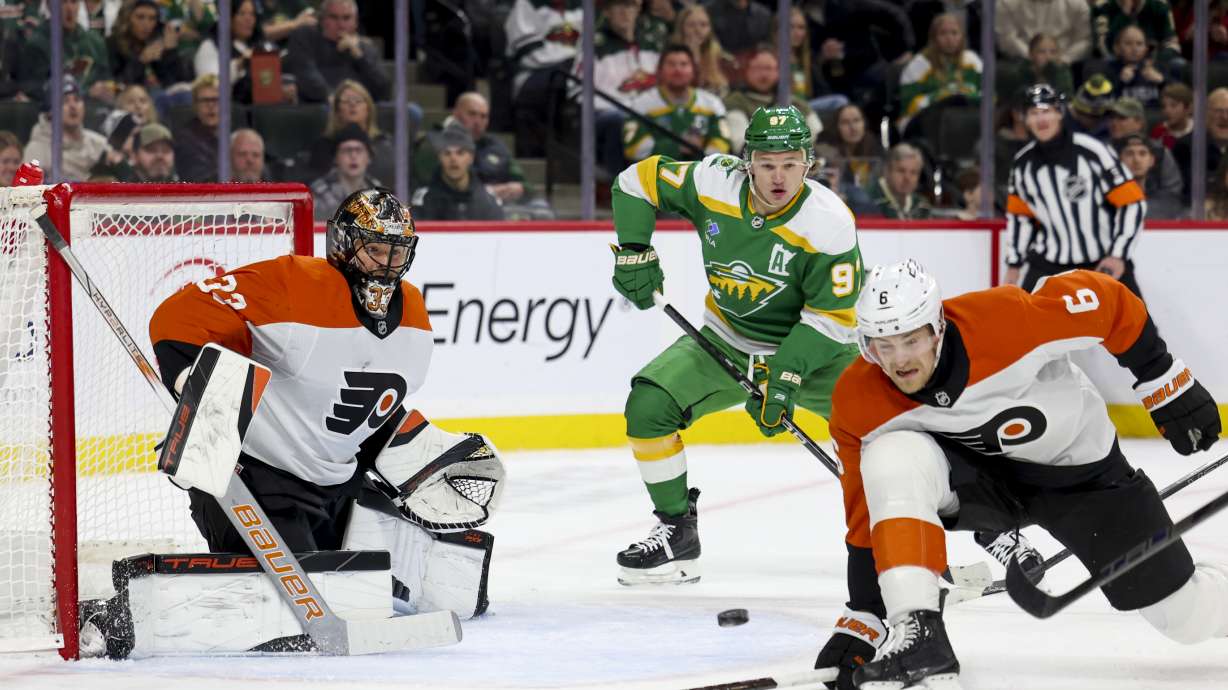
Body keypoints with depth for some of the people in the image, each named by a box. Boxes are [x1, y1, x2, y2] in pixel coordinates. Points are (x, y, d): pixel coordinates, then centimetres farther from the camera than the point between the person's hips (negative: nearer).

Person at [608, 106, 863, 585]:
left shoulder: (829, 222, -25)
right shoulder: (712, 183, -18)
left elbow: (832, 316, -21)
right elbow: (637, 181, -1)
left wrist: (786, 378, -29)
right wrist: (634, 252, -10)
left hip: (813, 347, -2)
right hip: (727, 342, 2)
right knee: (648, 405, -16)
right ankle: (677, 532, 0)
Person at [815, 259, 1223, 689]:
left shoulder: (1002, 320, -33)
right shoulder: (858, 405, -22)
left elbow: (1106, 301, -18)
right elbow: (867, 519, -11)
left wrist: (1167, 384, -11)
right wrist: (861, 624, -12)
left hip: (1077, 470, -1)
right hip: (972, 473, 1)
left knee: (1190, 618, 1)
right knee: (891, 460, -32)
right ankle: (918, 633, -32)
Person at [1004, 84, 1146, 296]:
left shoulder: (1091, 150, -16)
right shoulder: (1023, 163, 0)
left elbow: (1132, 203, -13)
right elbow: (1019, 216, 14)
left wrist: (1118, 254, -15)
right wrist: (1013, 266, 12)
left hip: (1104, 262, -3)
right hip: (1049, 263, 3)